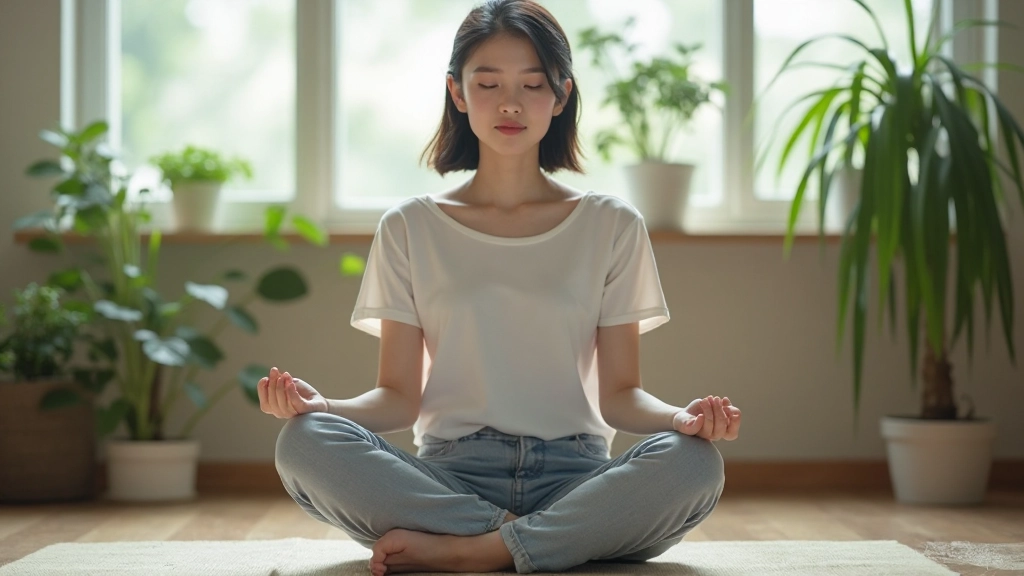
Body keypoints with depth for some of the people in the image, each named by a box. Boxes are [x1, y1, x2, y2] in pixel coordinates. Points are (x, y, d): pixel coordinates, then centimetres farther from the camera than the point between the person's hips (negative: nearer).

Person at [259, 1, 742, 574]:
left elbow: (619, 393, 6)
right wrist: (322, 406, -16)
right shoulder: (411, 228, 10)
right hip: (450, 475, 0)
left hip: (573, 474, 0)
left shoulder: (611, 226, 10)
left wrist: (680, 418, -16)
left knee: (694, 462, -32)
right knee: (305, 443, -28)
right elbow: (400, 396, 5)